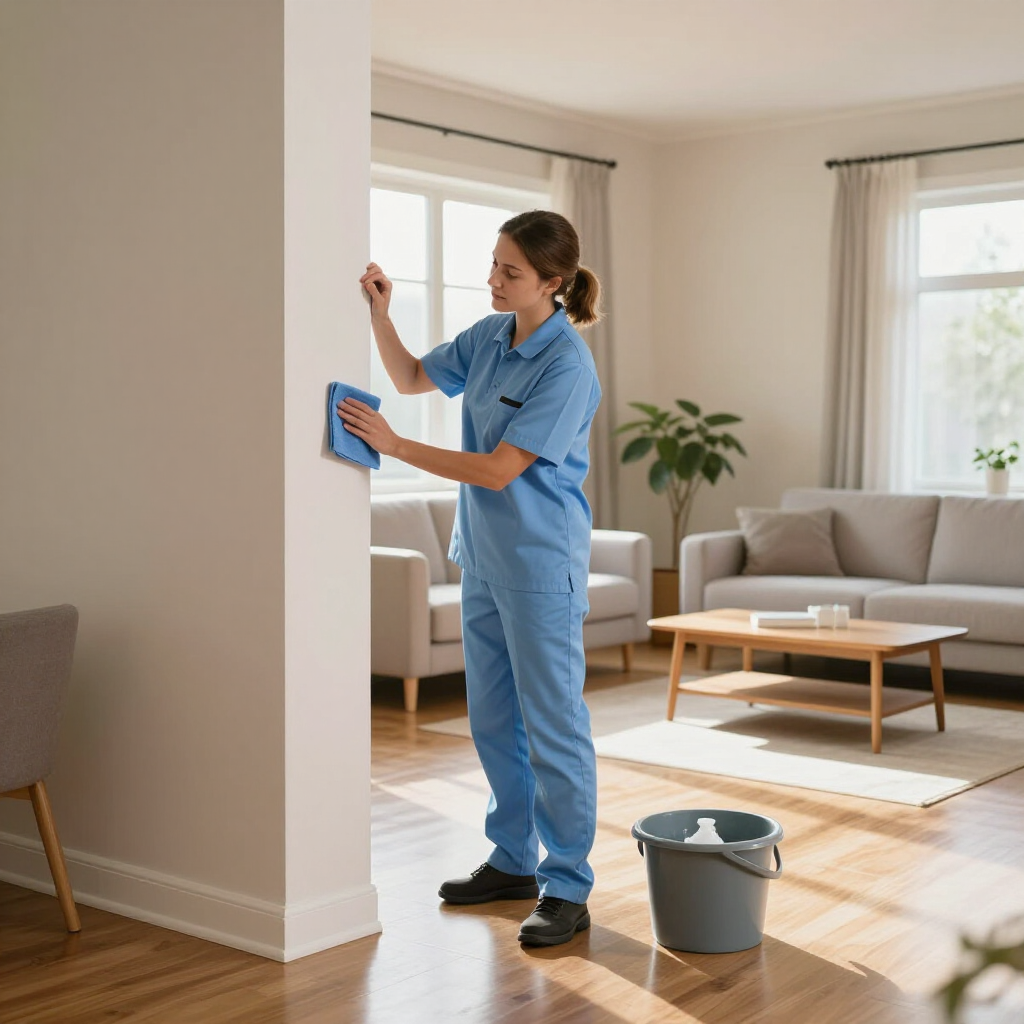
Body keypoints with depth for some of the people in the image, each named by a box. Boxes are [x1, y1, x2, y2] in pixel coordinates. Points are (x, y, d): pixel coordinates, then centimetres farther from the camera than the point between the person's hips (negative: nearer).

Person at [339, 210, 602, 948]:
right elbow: (413, 379, 20)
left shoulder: (567, 366, -19)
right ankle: (514, 862, 29)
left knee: (553, 726, -3)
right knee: (493, 718, 16)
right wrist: (381, 315, 3)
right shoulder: (489, 337, 6)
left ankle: (568, 889, 6)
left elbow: (499, 469, -22)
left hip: (541, 564, -8)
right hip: (484, 555, 9)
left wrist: (395, 445, -19)